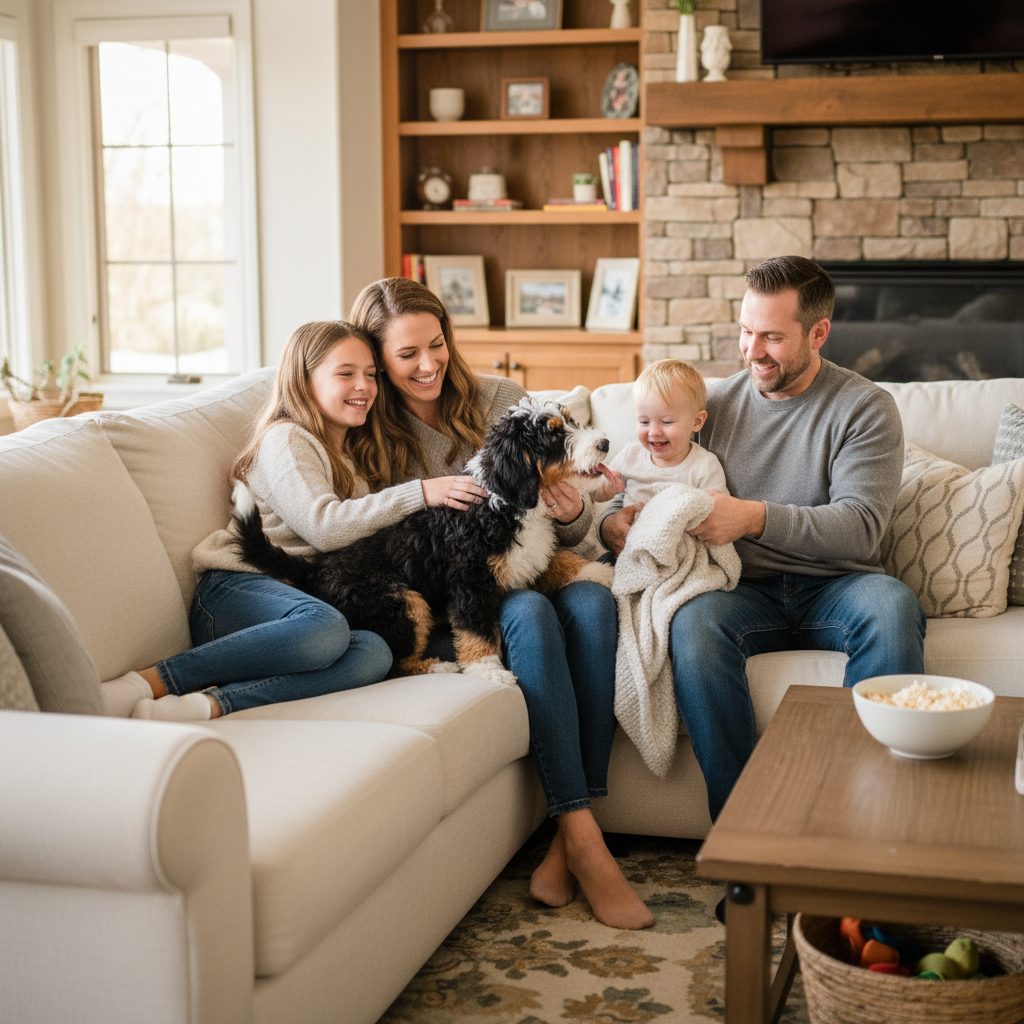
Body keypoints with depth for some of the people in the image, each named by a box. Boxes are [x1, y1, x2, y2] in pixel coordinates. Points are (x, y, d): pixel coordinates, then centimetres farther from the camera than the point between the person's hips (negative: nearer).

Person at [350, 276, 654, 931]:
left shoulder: (501, 400, 7)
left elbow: (573, 534, 9)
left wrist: (572, 513, -16)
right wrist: (427, 491, -18)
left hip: (525, 573, 3)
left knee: (592, 601, -29)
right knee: (530, 612, -33)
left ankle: (569, 841, -30)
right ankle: (585, 837, -33)